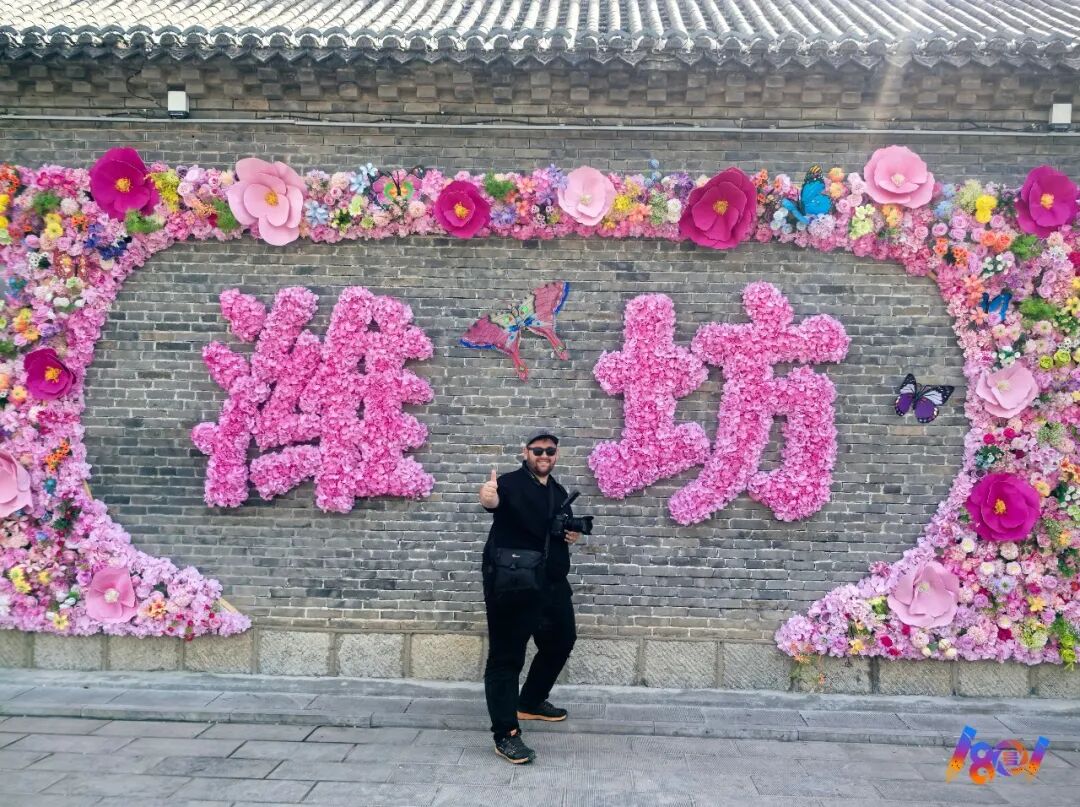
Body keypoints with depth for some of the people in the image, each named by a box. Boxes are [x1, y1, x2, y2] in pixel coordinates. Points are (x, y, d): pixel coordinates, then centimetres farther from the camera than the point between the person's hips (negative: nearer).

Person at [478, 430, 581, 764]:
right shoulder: (511, 483, -11)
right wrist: (487, 496, -58)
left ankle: (531, 702, 40)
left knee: (561, 642, 21)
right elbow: (494, 500, -34)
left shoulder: (559, 492, 12)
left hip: (552, 583, 8)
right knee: (506, 656, -4)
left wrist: (573, 535, 4)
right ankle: (505, 734, -1)